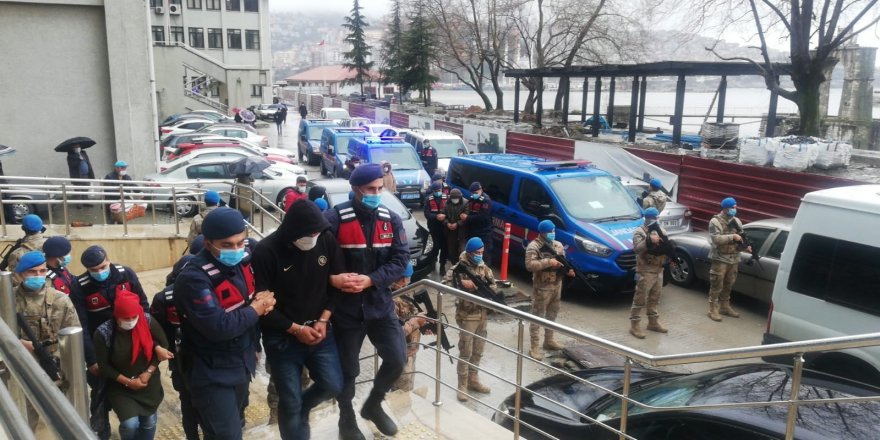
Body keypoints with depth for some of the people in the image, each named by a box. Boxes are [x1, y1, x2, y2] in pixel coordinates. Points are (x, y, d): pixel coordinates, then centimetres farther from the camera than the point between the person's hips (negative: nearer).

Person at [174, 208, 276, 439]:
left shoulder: (244, 260, -4)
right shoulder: (193, 278, -26)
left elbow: (256, 291, 15)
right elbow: (218, 327, -31)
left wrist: (263, 300, -9)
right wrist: (255, 309, -17)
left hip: (241, 364, 7)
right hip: (211, 373, -7)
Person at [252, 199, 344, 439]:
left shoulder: (327, 240, -8)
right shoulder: (266, 251, -18)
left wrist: (323, 320, -8)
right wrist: (295, 329, -13)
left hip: (319, 330, 3)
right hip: (281, 337, -3)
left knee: (333, 385, 2)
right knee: (290, 402, 3)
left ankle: (302, 409, 33)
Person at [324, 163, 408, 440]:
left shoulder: (391, 220, -1)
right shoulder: (335, 219, -14)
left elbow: (401, 260, -5)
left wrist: (370, 280, -18)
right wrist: (332, 279, -28)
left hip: (380, 305, 4)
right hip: (346, 308, -3)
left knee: (397, 359, 4)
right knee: (347, 370, 10)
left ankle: (373, 405, 32)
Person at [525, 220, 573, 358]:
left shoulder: (558, 245, 9)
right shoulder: (533, 246, -14)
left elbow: (563, 262, 17)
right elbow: (529, 265, -26)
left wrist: (568, 270, -6)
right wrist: (548, 262, -30)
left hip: (557, 285, 7)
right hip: (542, 287, -7)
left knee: (552, 314, 20)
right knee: (537, 316, -2)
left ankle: (549, 340, 35)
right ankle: (535, 347, 2)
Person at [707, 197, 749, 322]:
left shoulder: (737, 221, 10)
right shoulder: (715, 221, -10)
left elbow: (741, 238, 12)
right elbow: (716, 239, -21)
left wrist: (746, 247, -8)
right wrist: (732, 237, -26)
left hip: (734, 259, 6)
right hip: (720, 259, -6)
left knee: (728, 285, 15)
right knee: (717, 286, -3)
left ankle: (725, 307, 27)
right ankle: (713, 310, 3)